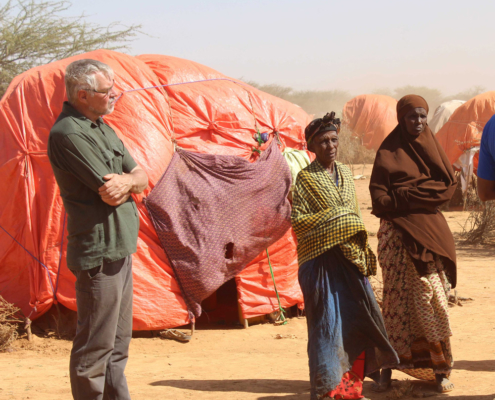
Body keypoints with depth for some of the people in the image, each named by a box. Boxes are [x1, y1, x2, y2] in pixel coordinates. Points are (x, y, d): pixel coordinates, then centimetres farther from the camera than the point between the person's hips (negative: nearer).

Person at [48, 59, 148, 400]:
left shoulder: (102, 129, 14)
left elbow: (142, 177, 12)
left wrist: (125, 182, -10)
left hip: (121, 249, 10)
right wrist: (128, 182, 1)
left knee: (118, 345, 17)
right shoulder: (69, 135, -17)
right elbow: (107, 192, -21)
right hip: (99, 254, -10)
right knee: (94, 347, -4)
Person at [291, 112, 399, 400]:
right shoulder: (306, 179, -4)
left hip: (350, 258, 6)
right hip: (321, 260, -6)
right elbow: (298, 219, -8)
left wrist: (362, 249, 12)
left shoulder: (345, 174, 14)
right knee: (327, 320, -4)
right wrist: (331, 220, -14)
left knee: (358, 317, 5)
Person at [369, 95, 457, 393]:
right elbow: (378, 193, -4)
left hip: (429, 230, 2)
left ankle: (440, 370, 0)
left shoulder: (432, 147, 12)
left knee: (432, 298, -3)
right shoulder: (389, 151, 4)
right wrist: (425, 192, -14)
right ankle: (388, 369, 4)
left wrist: (406, 195, -9)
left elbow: (450, 185, 2)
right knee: (397, 299, -3)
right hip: (398, 232, -2)